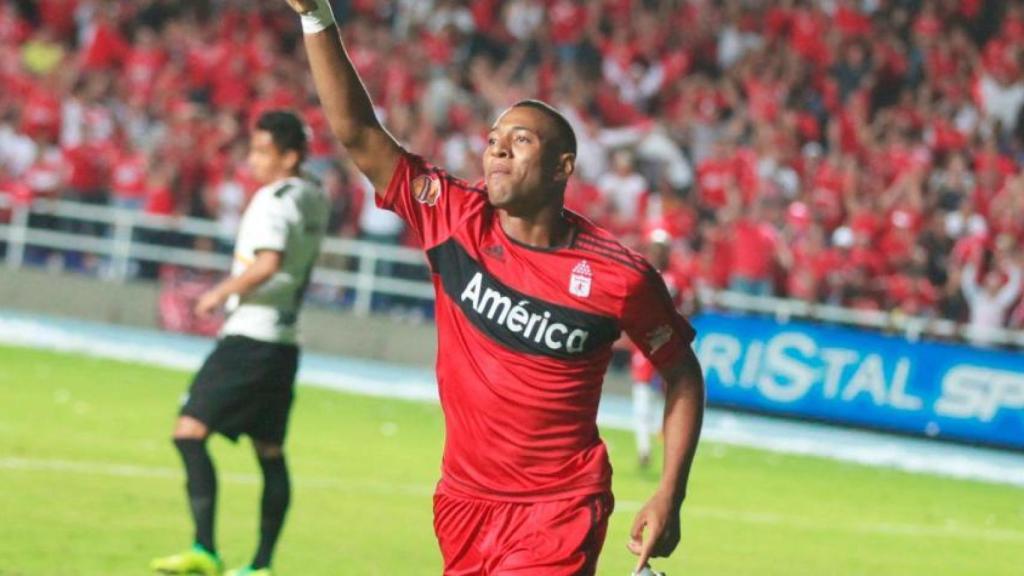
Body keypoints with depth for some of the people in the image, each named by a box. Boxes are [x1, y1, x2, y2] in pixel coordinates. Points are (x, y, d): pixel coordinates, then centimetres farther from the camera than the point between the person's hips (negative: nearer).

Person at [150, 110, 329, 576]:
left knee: (190, 431, -13)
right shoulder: (315, 200, 12)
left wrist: (221, 293, -16)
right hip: (284, 341, 10)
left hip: (249, 336, -10)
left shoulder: (274, 198, -14)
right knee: (270, 453, 12)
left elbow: (268, 263, -28)